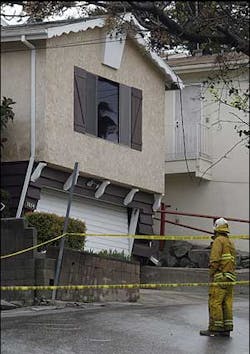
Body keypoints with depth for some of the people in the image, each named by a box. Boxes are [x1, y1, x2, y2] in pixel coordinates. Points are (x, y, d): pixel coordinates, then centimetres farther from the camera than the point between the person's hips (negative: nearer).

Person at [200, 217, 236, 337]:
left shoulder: (218, 241, -6)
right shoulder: (231, 243, 20)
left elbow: (215, 259, -16)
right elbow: (233, 261, 18)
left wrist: (211, 274, -11)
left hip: (220, 277, -8)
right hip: (230, 278, 9)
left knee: (215, 303, -7)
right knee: (227, 303, 8)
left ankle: (214, 328, -8)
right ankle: (226, 329, 8)